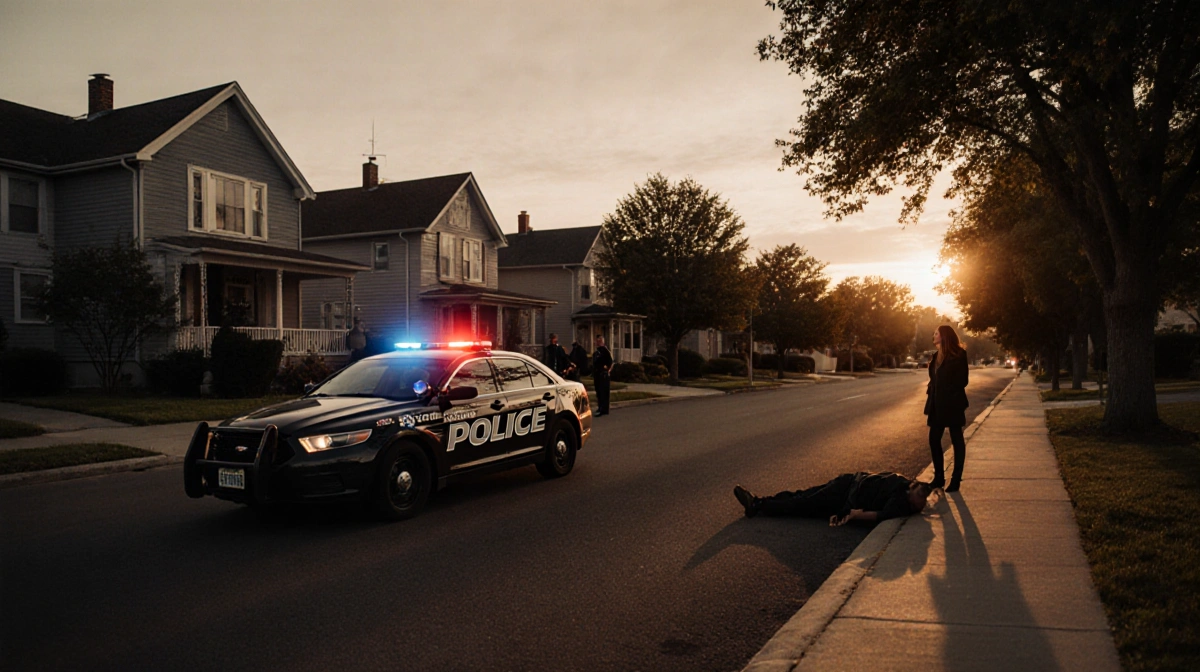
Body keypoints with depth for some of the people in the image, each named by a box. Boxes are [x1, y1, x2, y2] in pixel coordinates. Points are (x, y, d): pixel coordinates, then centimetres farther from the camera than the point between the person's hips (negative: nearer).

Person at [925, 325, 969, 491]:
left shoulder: (958, 354, -8)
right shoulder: (937, 356, 13)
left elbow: (962, 381, -12)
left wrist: (952, 397, -14)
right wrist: (930, 393, 2)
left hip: (952, 403, -7)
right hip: (937, 404, 7)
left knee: (956, 440, 4)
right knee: (934, 440, 7)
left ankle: (956, 479, 9)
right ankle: (939, 476, 18)